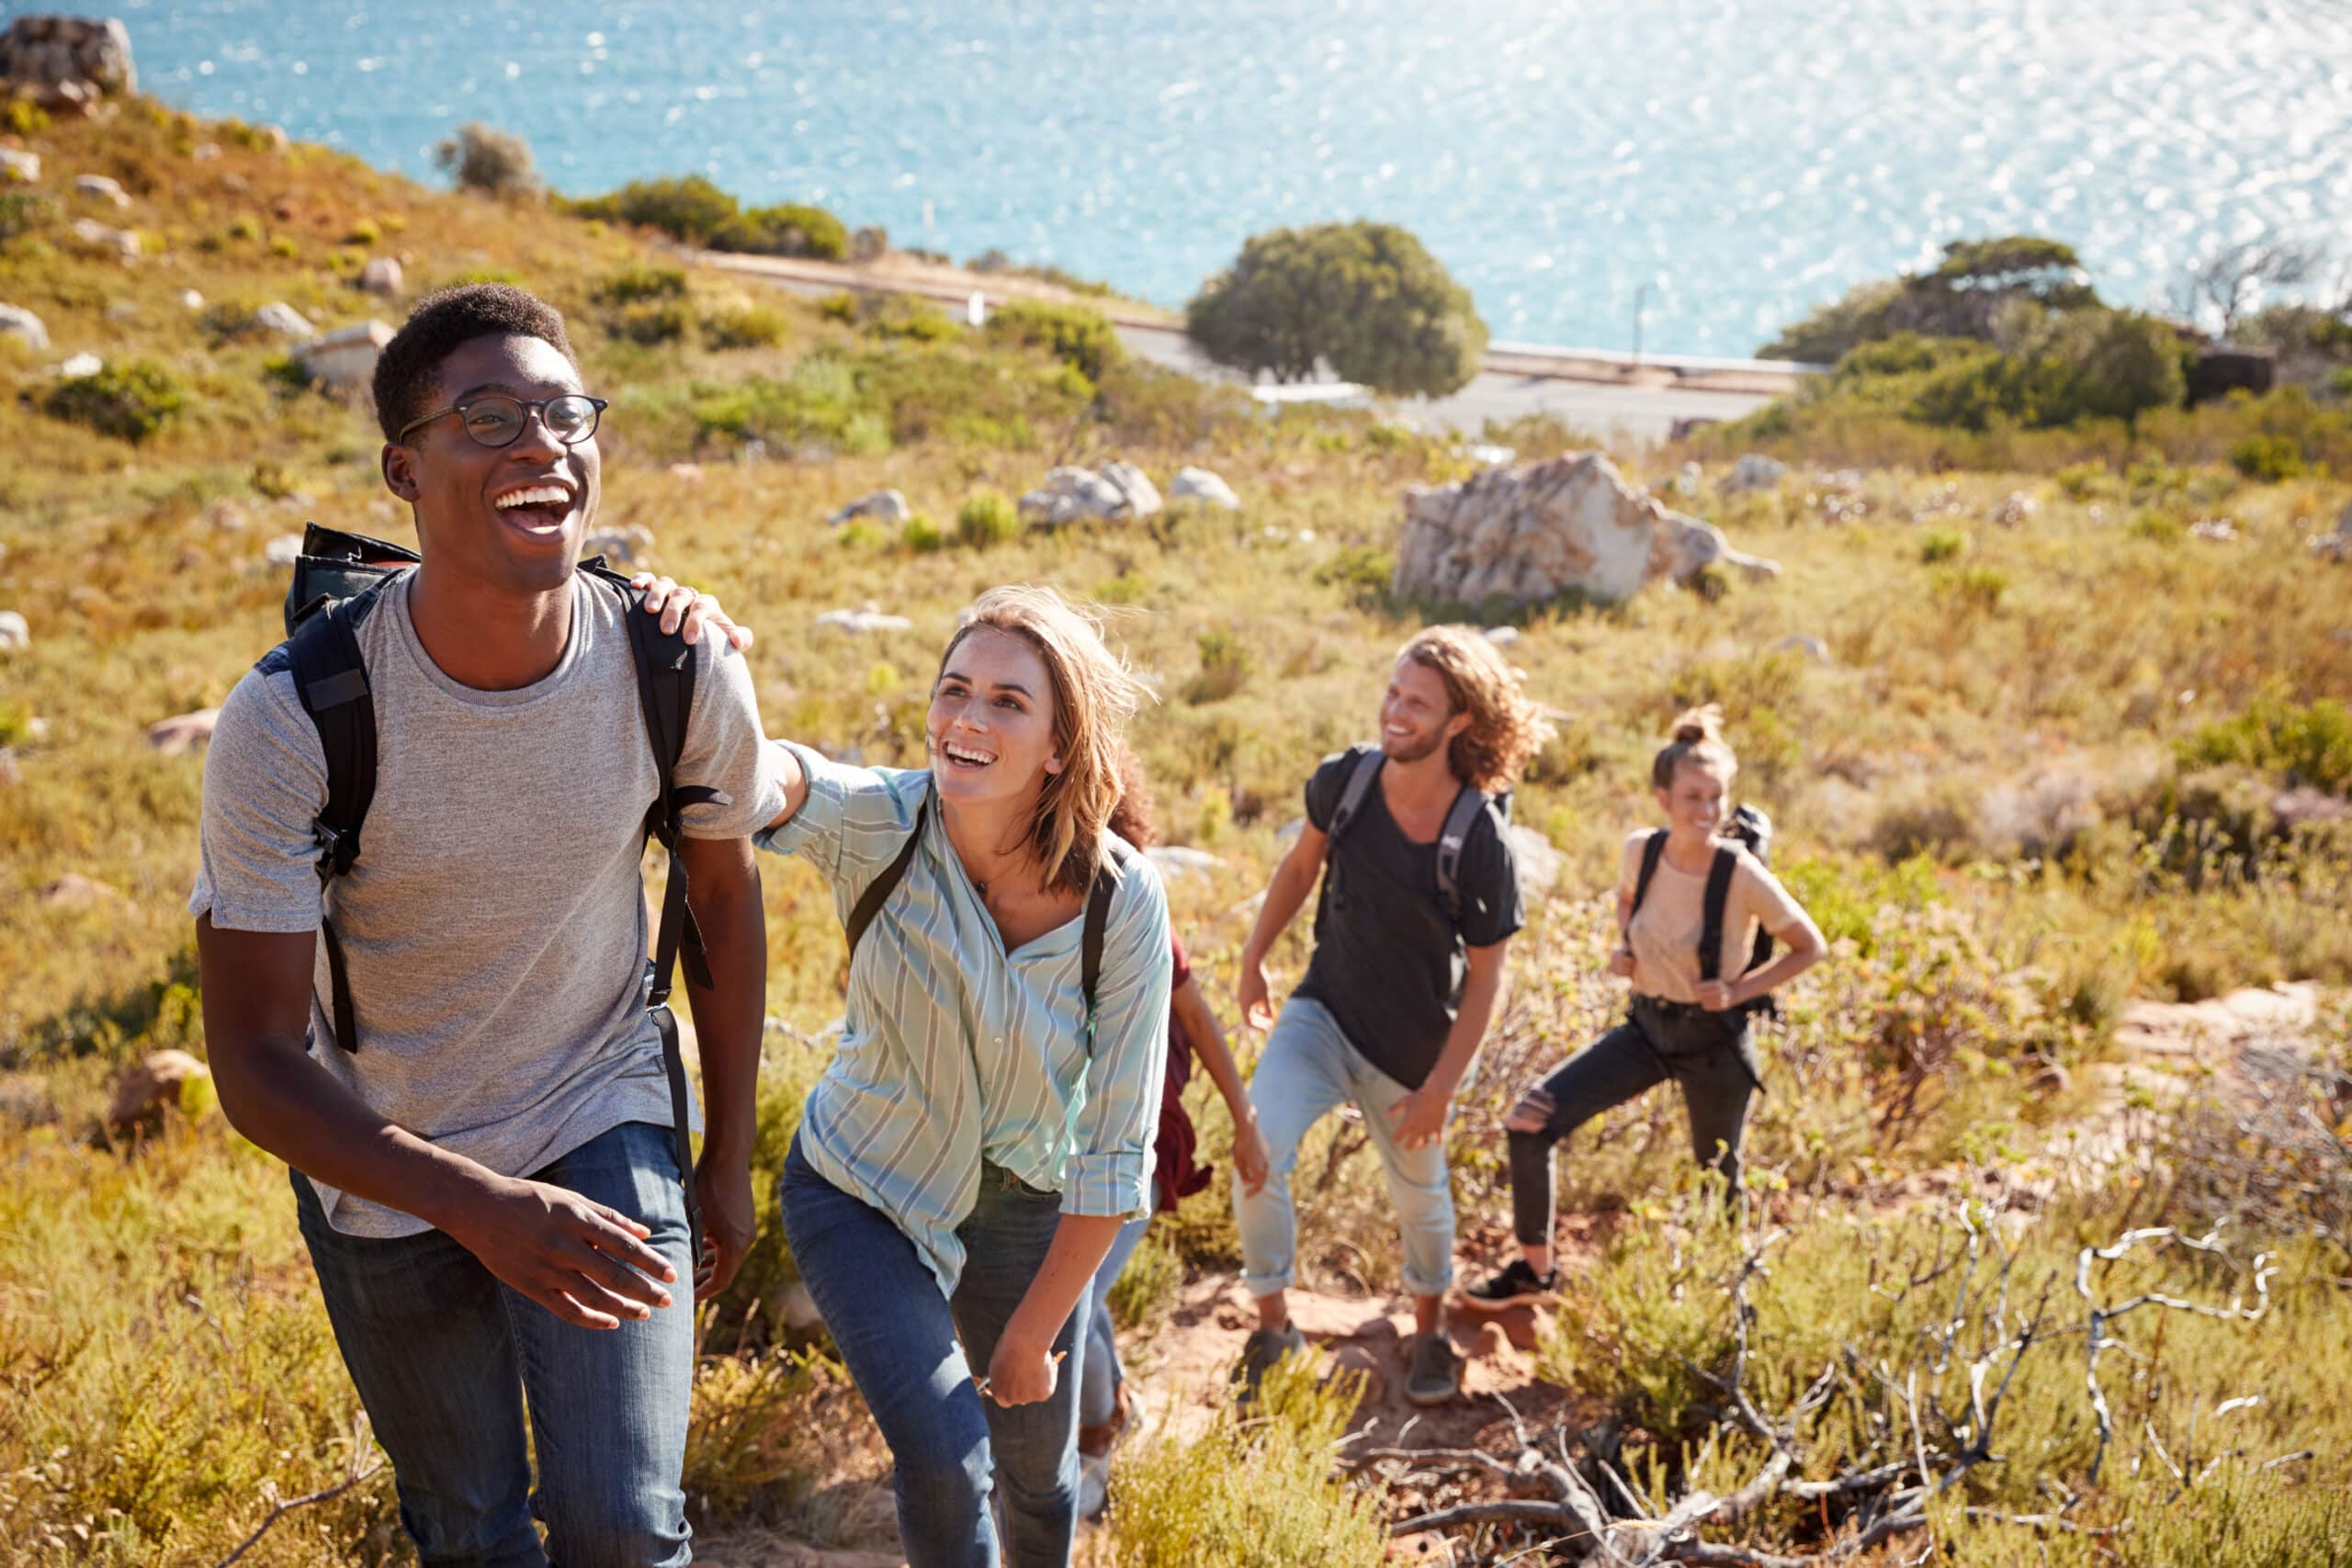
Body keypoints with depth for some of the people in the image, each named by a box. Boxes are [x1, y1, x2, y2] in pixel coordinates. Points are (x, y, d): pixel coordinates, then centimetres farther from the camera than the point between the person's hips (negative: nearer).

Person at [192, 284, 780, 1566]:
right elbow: (256, 1063, -24)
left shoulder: (681, 671, -20)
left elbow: (724, 897, -1)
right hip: (383, 1164, -1)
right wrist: (483, 1208, -37)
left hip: (603, 1122, 1)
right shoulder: (289, 724, -28)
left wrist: (729, 1161, 6)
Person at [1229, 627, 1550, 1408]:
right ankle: (1273, 1327, 0)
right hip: (1322, 1014, 2)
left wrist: (1440, 1088, -13)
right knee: (1259, 1154, -21)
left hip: (1413, 1050, -2)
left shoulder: (1481, 841, -23)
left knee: (1420, 1197, 18)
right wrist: (1254, 956, 11)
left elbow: (1485, 976, -14)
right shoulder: (1343, 781, -14)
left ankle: (1430, 1332, 47)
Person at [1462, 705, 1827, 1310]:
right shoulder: (1640, 851, -10)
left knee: (1717, 1184, 13)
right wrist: (1623, 950, -4)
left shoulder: (1743, 876, -22)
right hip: (1646, 1026, 4)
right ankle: (1533, 1268, 10)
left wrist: (1741, 990, -17)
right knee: (1531, 1121, -7)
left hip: (1714, 1041, -4)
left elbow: (1810, 946, -8)